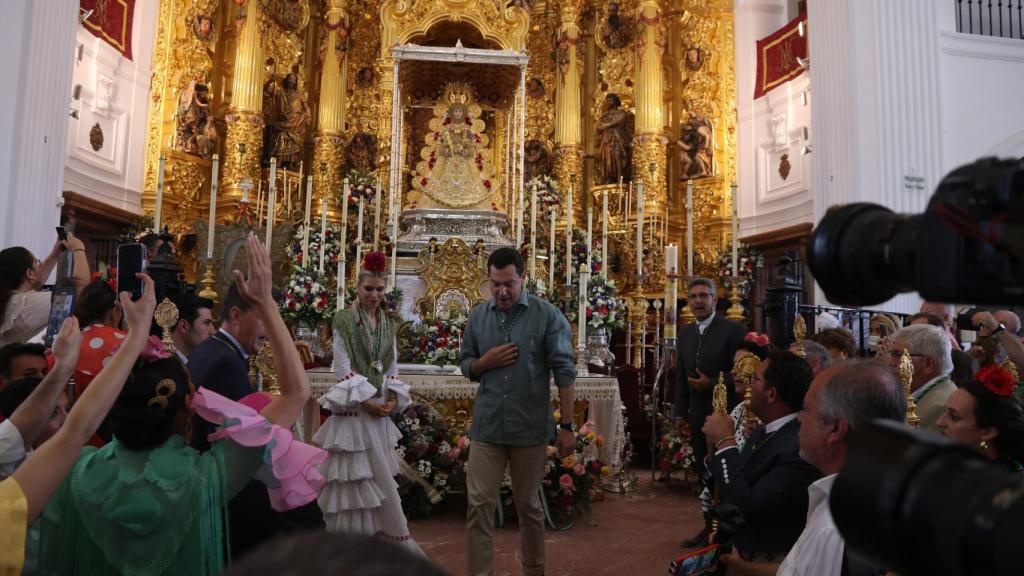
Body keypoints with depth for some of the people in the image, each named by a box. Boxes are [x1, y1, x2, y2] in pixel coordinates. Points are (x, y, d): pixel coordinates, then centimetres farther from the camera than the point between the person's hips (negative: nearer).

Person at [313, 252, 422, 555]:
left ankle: (378, 538, 22)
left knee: (376, 478, 11)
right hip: (354, 408, -5)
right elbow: (342, 368, -11)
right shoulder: (344, 319, -7)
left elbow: (392, 367, 12)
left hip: (381, 409, 6)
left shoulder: (389, 323, 10)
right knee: (357, 477, 1)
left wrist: (392, 399, -2)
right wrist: (366, 401, -15)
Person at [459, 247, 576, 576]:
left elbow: (564, 372, -6)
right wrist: (485, 361, -10)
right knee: (479, 505, 2)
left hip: (531, 427, -2)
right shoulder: (478, 316, 5)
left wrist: (567, 426, -8)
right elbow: (466, 367, 13)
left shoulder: (548, 316, -7)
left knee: (528, 505, 13)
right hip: (487, 425, 3)